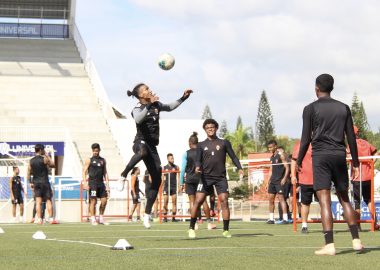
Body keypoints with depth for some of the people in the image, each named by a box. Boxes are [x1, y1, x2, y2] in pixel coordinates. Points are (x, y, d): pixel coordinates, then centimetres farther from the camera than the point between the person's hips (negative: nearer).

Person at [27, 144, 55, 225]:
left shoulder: (31, 161, 7)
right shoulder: (44, 159, -8)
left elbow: (28, 174, 7)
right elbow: (52, 165, 6)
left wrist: (31, 183, 14)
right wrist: (48, 156, 10)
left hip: (36, 183, 4)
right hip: (44, 182, -4)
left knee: (38, 202, 2)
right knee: (48, 200, 1)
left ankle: (39, 219, -4)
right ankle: (51, 219, -3)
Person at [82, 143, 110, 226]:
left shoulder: (103, 160, 14)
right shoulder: (89, 160, 2)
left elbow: (105, 173, 15)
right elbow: (84, 171, -1)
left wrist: (107, 184, 7)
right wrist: (85, 183, -13)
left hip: (101, 183, 4)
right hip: (92, 183, -4)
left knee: (104, 200, 0)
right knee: (93, 201, -6)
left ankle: (101, 219, 11)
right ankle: (93, 219, 0)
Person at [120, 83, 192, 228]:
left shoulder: (156, 105, 12)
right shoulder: (138, 108, -7)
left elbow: (169, 107, 31)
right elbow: (138, 119, -31)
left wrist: (183, 98, 23)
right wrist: (149, 105, -33)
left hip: (152, 145, 7)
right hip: (141, 141, -7)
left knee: (157, 180, 3)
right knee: (143, 152, -47)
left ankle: (147, 214, 12)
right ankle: (124, 174, -36)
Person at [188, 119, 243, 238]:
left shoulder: (224, 143, 9)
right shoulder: (201, 145, 12)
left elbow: (233, 156, 7)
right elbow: (198, 159, 5)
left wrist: (239, 168, -9)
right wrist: (197, 166, -18)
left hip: (221, 177, 0)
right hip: (206, 177, 0)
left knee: (224, 201, -9)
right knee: (198, 201, -9)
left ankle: (226, 230, -1)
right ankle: (191, 228, 2)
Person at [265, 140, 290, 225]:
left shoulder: (280, 155, -5)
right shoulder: (272, 157, 17)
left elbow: (287, 168, -9)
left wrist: (284, 178, -20)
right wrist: (268, 182, 18)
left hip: (280, 181, -8)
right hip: (273, 181, 8)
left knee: (281, 198, -11)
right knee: (271, 199, 6)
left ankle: (285, 218, -11)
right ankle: (271, 218, 11)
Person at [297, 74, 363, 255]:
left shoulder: (310, 109, 0)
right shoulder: (343, 108, 10)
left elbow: (306, 139, -4)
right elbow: (351, 137, 9)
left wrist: (298, 161, 7)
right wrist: (355, 162, 15)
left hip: (321, 156, -4)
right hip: (339, 155, 4)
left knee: (324, 201, -8)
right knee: (344, 198, 15)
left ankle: (329, 245, -16)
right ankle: (356, 240, 10)